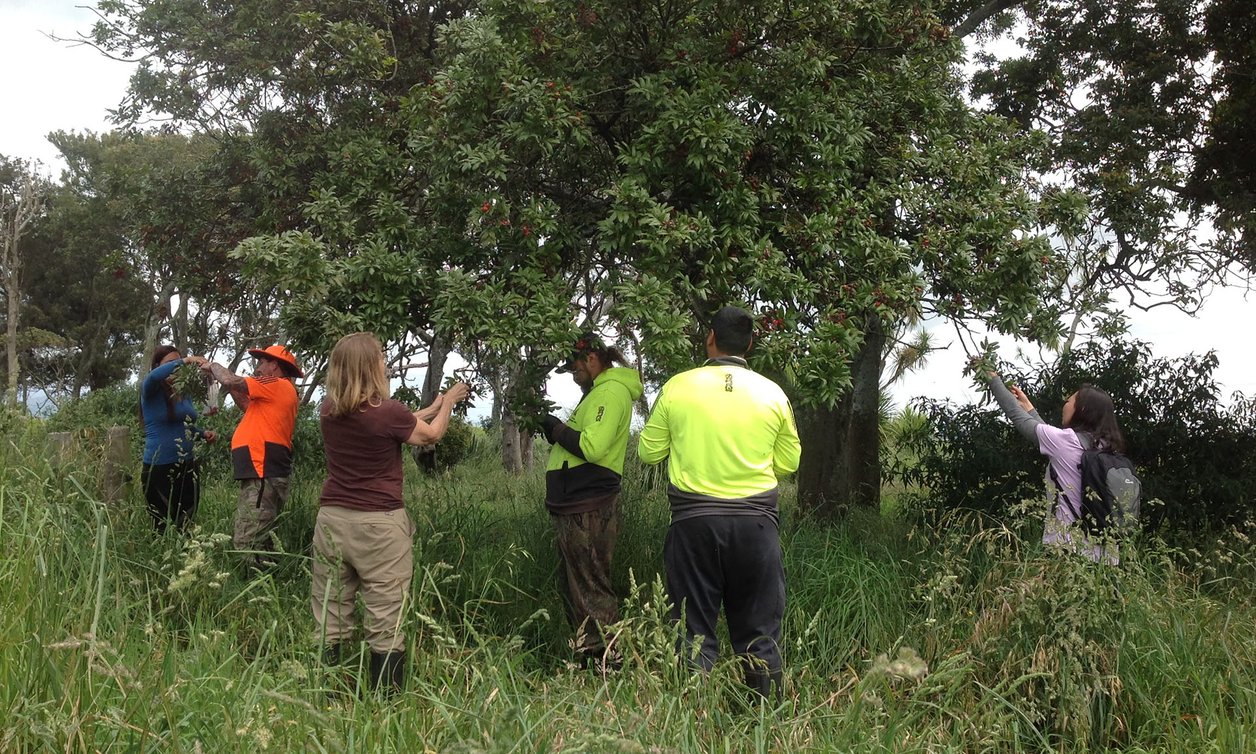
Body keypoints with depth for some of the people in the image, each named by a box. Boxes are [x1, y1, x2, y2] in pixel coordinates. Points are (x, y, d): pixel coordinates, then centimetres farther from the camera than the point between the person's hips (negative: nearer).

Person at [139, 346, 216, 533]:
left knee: (187, 525, 8)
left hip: (187, 466, 6)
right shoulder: (151, 392, -6)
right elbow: (154, 376, -31)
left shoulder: (184, 394, 11)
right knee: (164, 528, -1)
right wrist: (184, 361, -33)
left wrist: (204, 433, 6)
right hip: (159, 468, -6)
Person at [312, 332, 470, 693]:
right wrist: (448, 401, 24)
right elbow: (431, 434, 6)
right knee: (386, 625, 1)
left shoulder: (328, 409, 2)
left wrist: (433, 406, 27)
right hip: (379, 526, -5)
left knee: (329, 622, 9)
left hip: (332, 520, 5)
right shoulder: (387, 412, -14)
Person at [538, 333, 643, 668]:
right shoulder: (599, 391, 21)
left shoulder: (610, 392, -13)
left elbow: (592, 447, -24)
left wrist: (557, 428, -10)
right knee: (576, 587, 16)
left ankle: (606, 663, -2)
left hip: (588, 511, -11)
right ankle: (586, 656, 24)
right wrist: (555, 431, 8)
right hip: (578, 507, 11)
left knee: (591, 590, -6)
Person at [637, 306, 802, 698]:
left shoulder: (678, 387, -3)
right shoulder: (773, 394, 1)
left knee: (695, 627, 8)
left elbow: (648, 452, 5)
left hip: (693, 518, -1)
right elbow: (789, 462, 10)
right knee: (759, 631, 10)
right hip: (755, 519, 1)